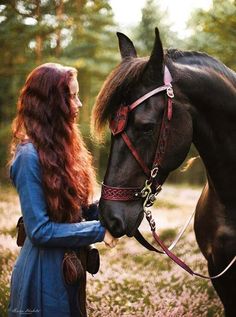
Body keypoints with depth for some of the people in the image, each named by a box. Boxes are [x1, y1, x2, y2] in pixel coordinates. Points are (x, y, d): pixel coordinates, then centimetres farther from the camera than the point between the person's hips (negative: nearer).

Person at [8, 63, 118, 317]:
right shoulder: (30, 156, -22)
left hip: (69, 266, 8)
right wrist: (99, 230, -21)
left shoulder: (60, 147, 5)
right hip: (45, 273, -8)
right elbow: (39, 230, -23)